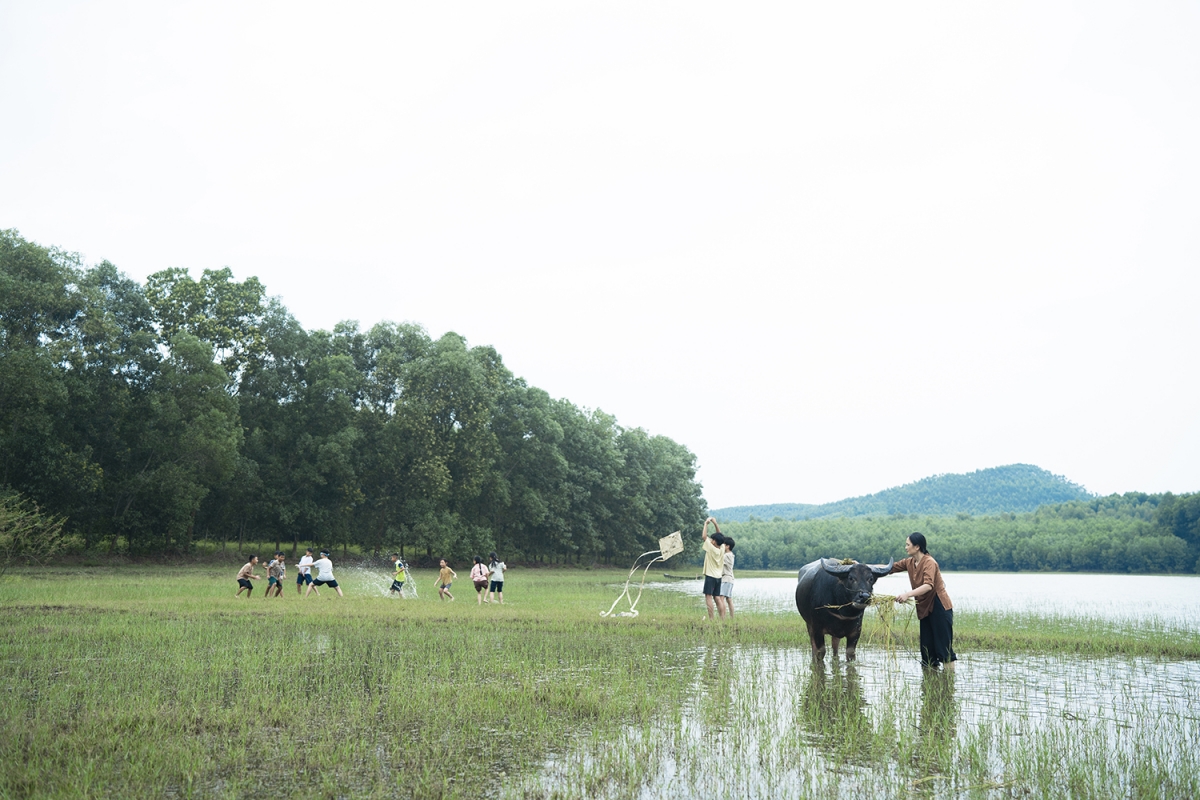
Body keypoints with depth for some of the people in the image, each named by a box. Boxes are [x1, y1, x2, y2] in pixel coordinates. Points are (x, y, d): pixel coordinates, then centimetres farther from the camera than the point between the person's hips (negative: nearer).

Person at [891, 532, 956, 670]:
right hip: (925, 608, 8)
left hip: (939, 608, -8)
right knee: (927, 648, 8)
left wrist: (908, 594, -39)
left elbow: (928, 585, -30)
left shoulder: (929, 562, -16)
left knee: (944, 646, -8)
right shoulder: (909, 563, 7)